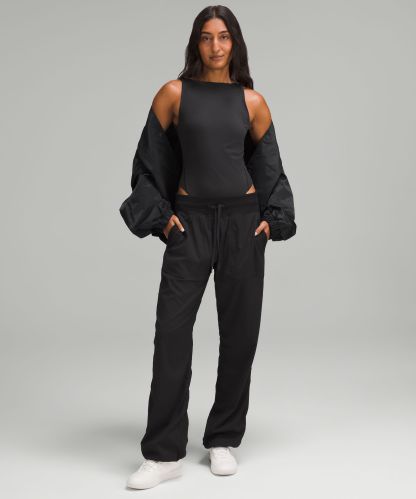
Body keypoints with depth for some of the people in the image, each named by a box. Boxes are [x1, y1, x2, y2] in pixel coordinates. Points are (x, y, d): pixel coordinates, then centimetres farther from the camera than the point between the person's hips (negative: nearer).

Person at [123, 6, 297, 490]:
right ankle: (164, 453, 0)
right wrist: (159, 213, -1)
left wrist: (272, 218, 7)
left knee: (239, 332, 4)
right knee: (172, 331, -8)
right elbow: (149, 157, 6)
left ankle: (223, 441, 19)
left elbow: (270, 164, 17)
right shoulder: (174, 92, 1)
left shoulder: (252, 100, 6)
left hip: (243, 219, 2)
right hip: (190, 219, -2)